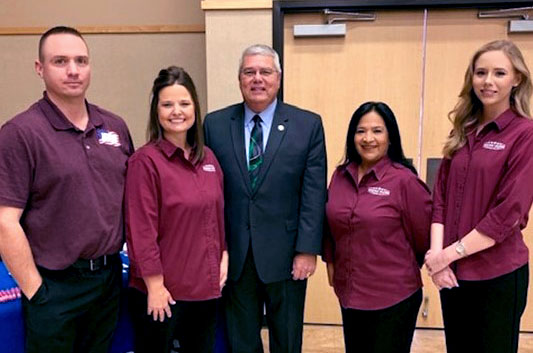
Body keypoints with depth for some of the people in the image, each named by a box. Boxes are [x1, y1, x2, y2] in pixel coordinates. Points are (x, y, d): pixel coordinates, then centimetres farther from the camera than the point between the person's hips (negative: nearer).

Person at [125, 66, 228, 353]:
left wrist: (224, 255, 6)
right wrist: (155, 285, -16)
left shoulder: (208, 158, 5)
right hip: (163, 290, -6)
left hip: (206, 286, 6)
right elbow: (141, 229, -16)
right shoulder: (145, 160, -14)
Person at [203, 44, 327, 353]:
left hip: (286, 253, 0)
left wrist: (308, 249, -9)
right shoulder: (215, 124, 1)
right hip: (233, 254, 1)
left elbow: (314, 193, -5)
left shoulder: (308, 125, -2)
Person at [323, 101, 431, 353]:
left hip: (394, 297, -4)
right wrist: (331, 262, 11)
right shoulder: (340, 176, 1)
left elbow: (424, 236, -6)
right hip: (349, 294, 5)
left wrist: (403, 268, 7)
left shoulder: (404, 180, -14)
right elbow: (330, 225, 13)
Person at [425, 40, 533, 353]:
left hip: (498, 274, -5)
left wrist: (450, 253, -14)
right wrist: (437, 252, -8)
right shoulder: (463, 132, 6)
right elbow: (440, 196, 4)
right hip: (454, 271, 5)